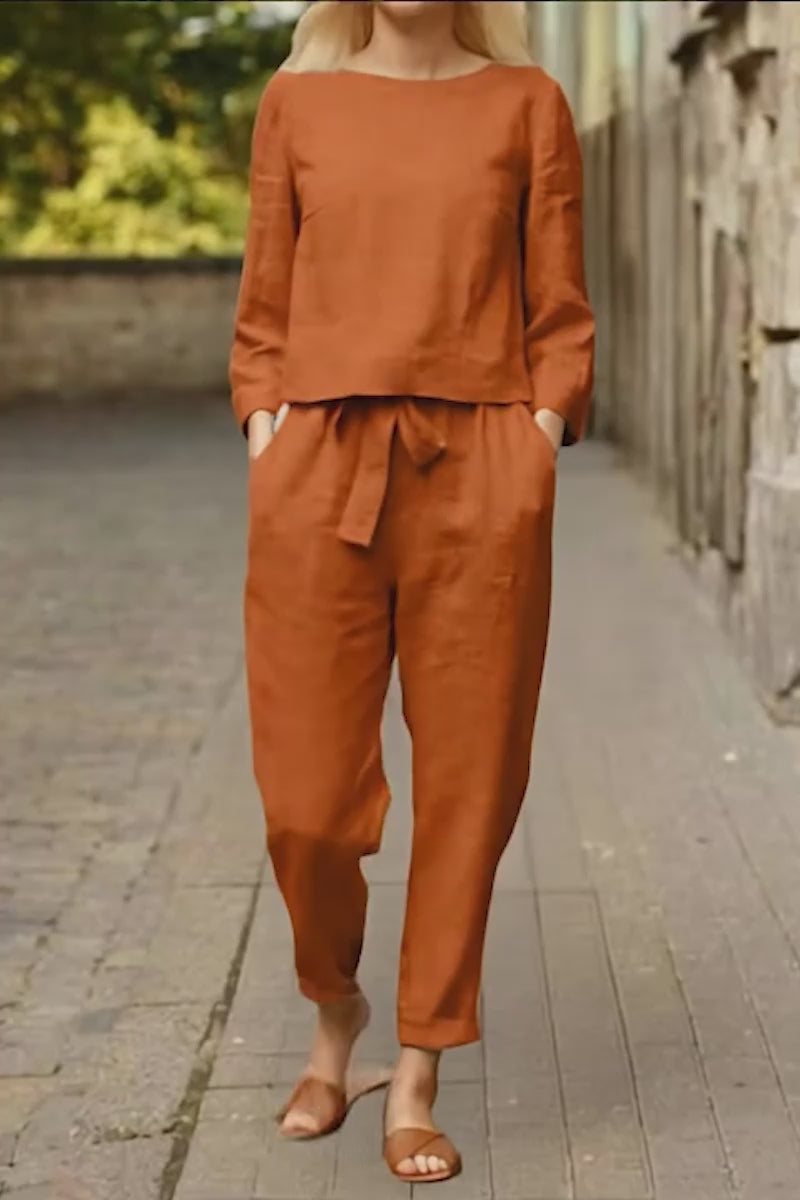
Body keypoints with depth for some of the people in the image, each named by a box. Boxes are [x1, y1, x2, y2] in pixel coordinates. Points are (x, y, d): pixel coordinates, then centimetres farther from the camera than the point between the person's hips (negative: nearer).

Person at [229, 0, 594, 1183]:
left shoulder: (527, 104, 9)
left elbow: (560, 318, 8)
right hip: (320, 477, 1)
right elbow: (264, 314, 11)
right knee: (306, 802, 1)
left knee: (467, 789, 3)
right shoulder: (297, 102, 11)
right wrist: (266, 451, 0)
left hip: (479, 485, 0)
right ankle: (333, 1015, 31)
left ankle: (417, 1083, 19)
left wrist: (537, 451, -4)